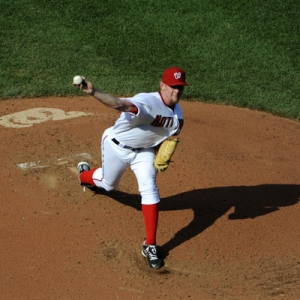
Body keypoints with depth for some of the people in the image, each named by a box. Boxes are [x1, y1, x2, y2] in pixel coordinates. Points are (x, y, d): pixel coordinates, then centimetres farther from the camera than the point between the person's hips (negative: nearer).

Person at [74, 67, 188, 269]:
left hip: (144, 150, 5)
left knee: (150, 191, -10)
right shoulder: (147, 102, -37)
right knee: (109, 184, 19)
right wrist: (94, 92, -73)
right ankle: (84, 174, 58)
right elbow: (120, 104, -55)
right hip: (117, 146, -5)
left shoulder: (177, 111, -11)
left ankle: (150, 246, -2)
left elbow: (172, 133, 8)